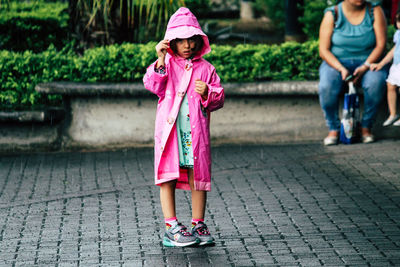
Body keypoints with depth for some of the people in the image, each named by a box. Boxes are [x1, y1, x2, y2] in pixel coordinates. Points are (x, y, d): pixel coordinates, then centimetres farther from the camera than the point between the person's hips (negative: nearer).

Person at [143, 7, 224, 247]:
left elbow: (219, 99, 10)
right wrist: (160, 61, -18)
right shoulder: (166, 64, 6)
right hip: (170, 129, -1)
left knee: (198, 177, 5)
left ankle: (198, 225, 15)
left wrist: (208, 93, -11)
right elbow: (153, 86, -9)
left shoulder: (206, 68, 9)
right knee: (168, 178, -1)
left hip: (196, 131, 1)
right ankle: (172, 227, 5)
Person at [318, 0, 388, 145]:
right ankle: (333, 129, -13)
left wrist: (365, 67, -21)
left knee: (376, 83, -34)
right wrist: (341, 69, -23)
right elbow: (324, 50, -8)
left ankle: (366, 127, -16)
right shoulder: (332, 14, -6)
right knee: (326, 87, -33)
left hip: (368, 62, 1)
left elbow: (380, 44, -7)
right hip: (336, 62, 0)